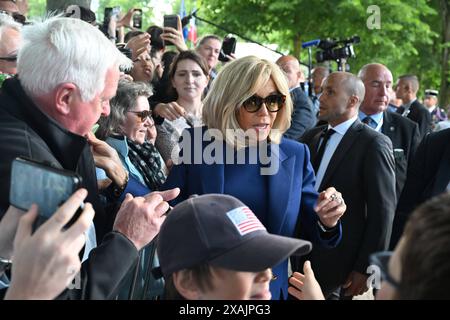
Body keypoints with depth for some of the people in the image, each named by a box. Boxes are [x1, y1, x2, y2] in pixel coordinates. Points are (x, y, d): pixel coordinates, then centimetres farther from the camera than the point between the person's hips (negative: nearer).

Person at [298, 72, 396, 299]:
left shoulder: (373, 144, -11)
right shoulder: (311, 137, 9)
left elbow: (383, 211, -12)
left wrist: (366, 268, -13)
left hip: (340, 265, -5)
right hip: (302, 257, 6)